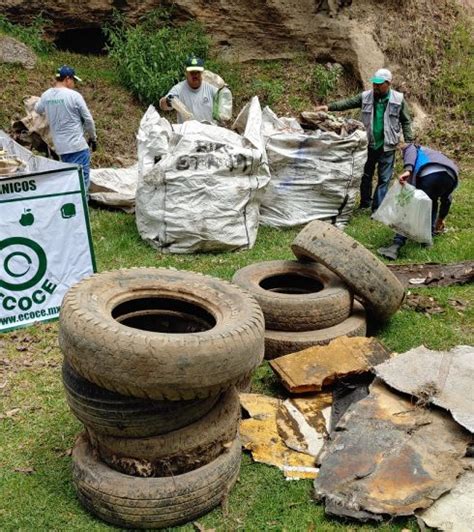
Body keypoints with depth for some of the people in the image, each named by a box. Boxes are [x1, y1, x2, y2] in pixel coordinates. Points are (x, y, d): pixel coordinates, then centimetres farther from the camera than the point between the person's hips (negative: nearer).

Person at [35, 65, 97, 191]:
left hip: (60, 147, 7)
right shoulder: (74, 95, -13)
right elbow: (88, 119, -6)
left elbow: (37, 109, 25)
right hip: (78, 146, -6)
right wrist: (93, 137, 8)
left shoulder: (46, 95, 4)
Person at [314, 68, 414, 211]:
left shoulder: (398, 99, -5)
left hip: (387, 147, -2)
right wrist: (329, 106, -19)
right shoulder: (366, 97, -1)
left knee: (384, 178, 2)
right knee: (366, 175, 14)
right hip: (369, 144, 2)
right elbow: (347, 103, -5)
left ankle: (377, 208, 9)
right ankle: (365, 203, 30)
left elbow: (406, 122, 0)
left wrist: (409, 142, -4)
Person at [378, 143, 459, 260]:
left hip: (429, 174, -5)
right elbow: (447, 198, 47)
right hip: (451, 176, 5)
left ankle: (397, 245, -10)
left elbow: (410, 150, 4)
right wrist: (441, 219, 58)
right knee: (432, 204, 30)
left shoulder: (416, 148, 36)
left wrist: (407, 170, -13)